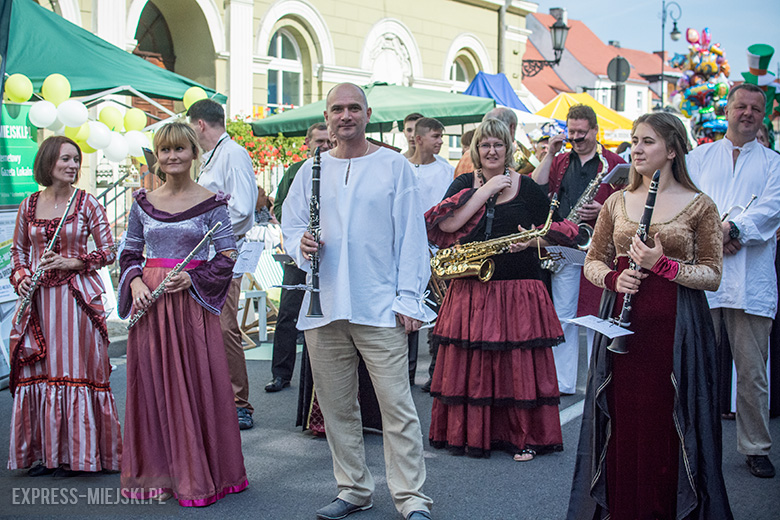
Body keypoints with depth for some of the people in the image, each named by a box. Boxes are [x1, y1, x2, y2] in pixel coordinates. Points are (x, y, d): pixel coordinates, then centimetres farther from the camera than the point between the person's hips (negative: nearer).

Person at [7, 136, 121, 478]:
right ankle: (44, 451, 17)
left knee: (75, 368, -2)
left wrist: (72, 262, -13)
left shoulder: (87, 203, 0)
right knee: (38, 370, 5)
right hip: (38, 298, 3)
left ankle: (75, 453, 8)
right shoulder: (29, 205, 8)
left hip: (78, 294, -3)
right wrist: (19, 275, -2)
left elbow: (108, 251, -1)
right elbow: (18, 249, 17)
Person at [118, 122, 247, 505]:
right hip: (150, 303, 3)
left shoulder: (211, 203, -1)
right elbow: (129, 251, 15)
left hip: (192, 302, -3)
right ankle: (157, 471, 19)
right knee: (151, 384, 6)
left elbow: (228, 256, -1)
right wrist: (135, 281, -4)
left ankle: (197, 473, 11)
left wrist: (192, 278, -15)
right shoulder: (143, 202, 9)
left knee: (195, 384, -2)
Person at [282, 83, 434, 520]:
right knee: (337, 406, 10)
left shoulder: (394, 167, 4)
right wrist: (301, 244, -7)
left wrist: (408, 297, -6)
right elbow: (291, 224, 17)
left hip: (380, 308, -4)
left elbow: (411, 235, 1)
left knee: (397, 404, -5)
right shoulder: (312, 170, 13)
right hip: (324, 306, 4)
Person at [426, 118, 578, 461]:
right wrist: (486, 190, -10)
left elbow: (555, 233, 9)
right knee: (470, 363, 4)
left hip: (519, 291, -1)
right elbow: (447, 225, -11)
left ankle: (524, 437, 13)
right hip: (470, 290, 1)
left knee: (518, 364, 0)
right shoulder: (464, 184, 8)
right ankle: (470, 434, 19)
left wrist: (532, 241, -12)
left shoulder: (527, 187, 5)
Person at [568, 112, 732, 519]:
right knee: (622, 421, 5)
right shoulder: (617, 202, 9)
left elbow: (712, 276, -2)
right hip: (623, 322, 3)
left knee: (667, 424, 0)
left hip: (676, 327, -3)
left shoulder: (699, 206, -1)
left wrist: (663, 264, -16)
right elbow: (593, 260, 15)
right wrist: (614, 277, -7)